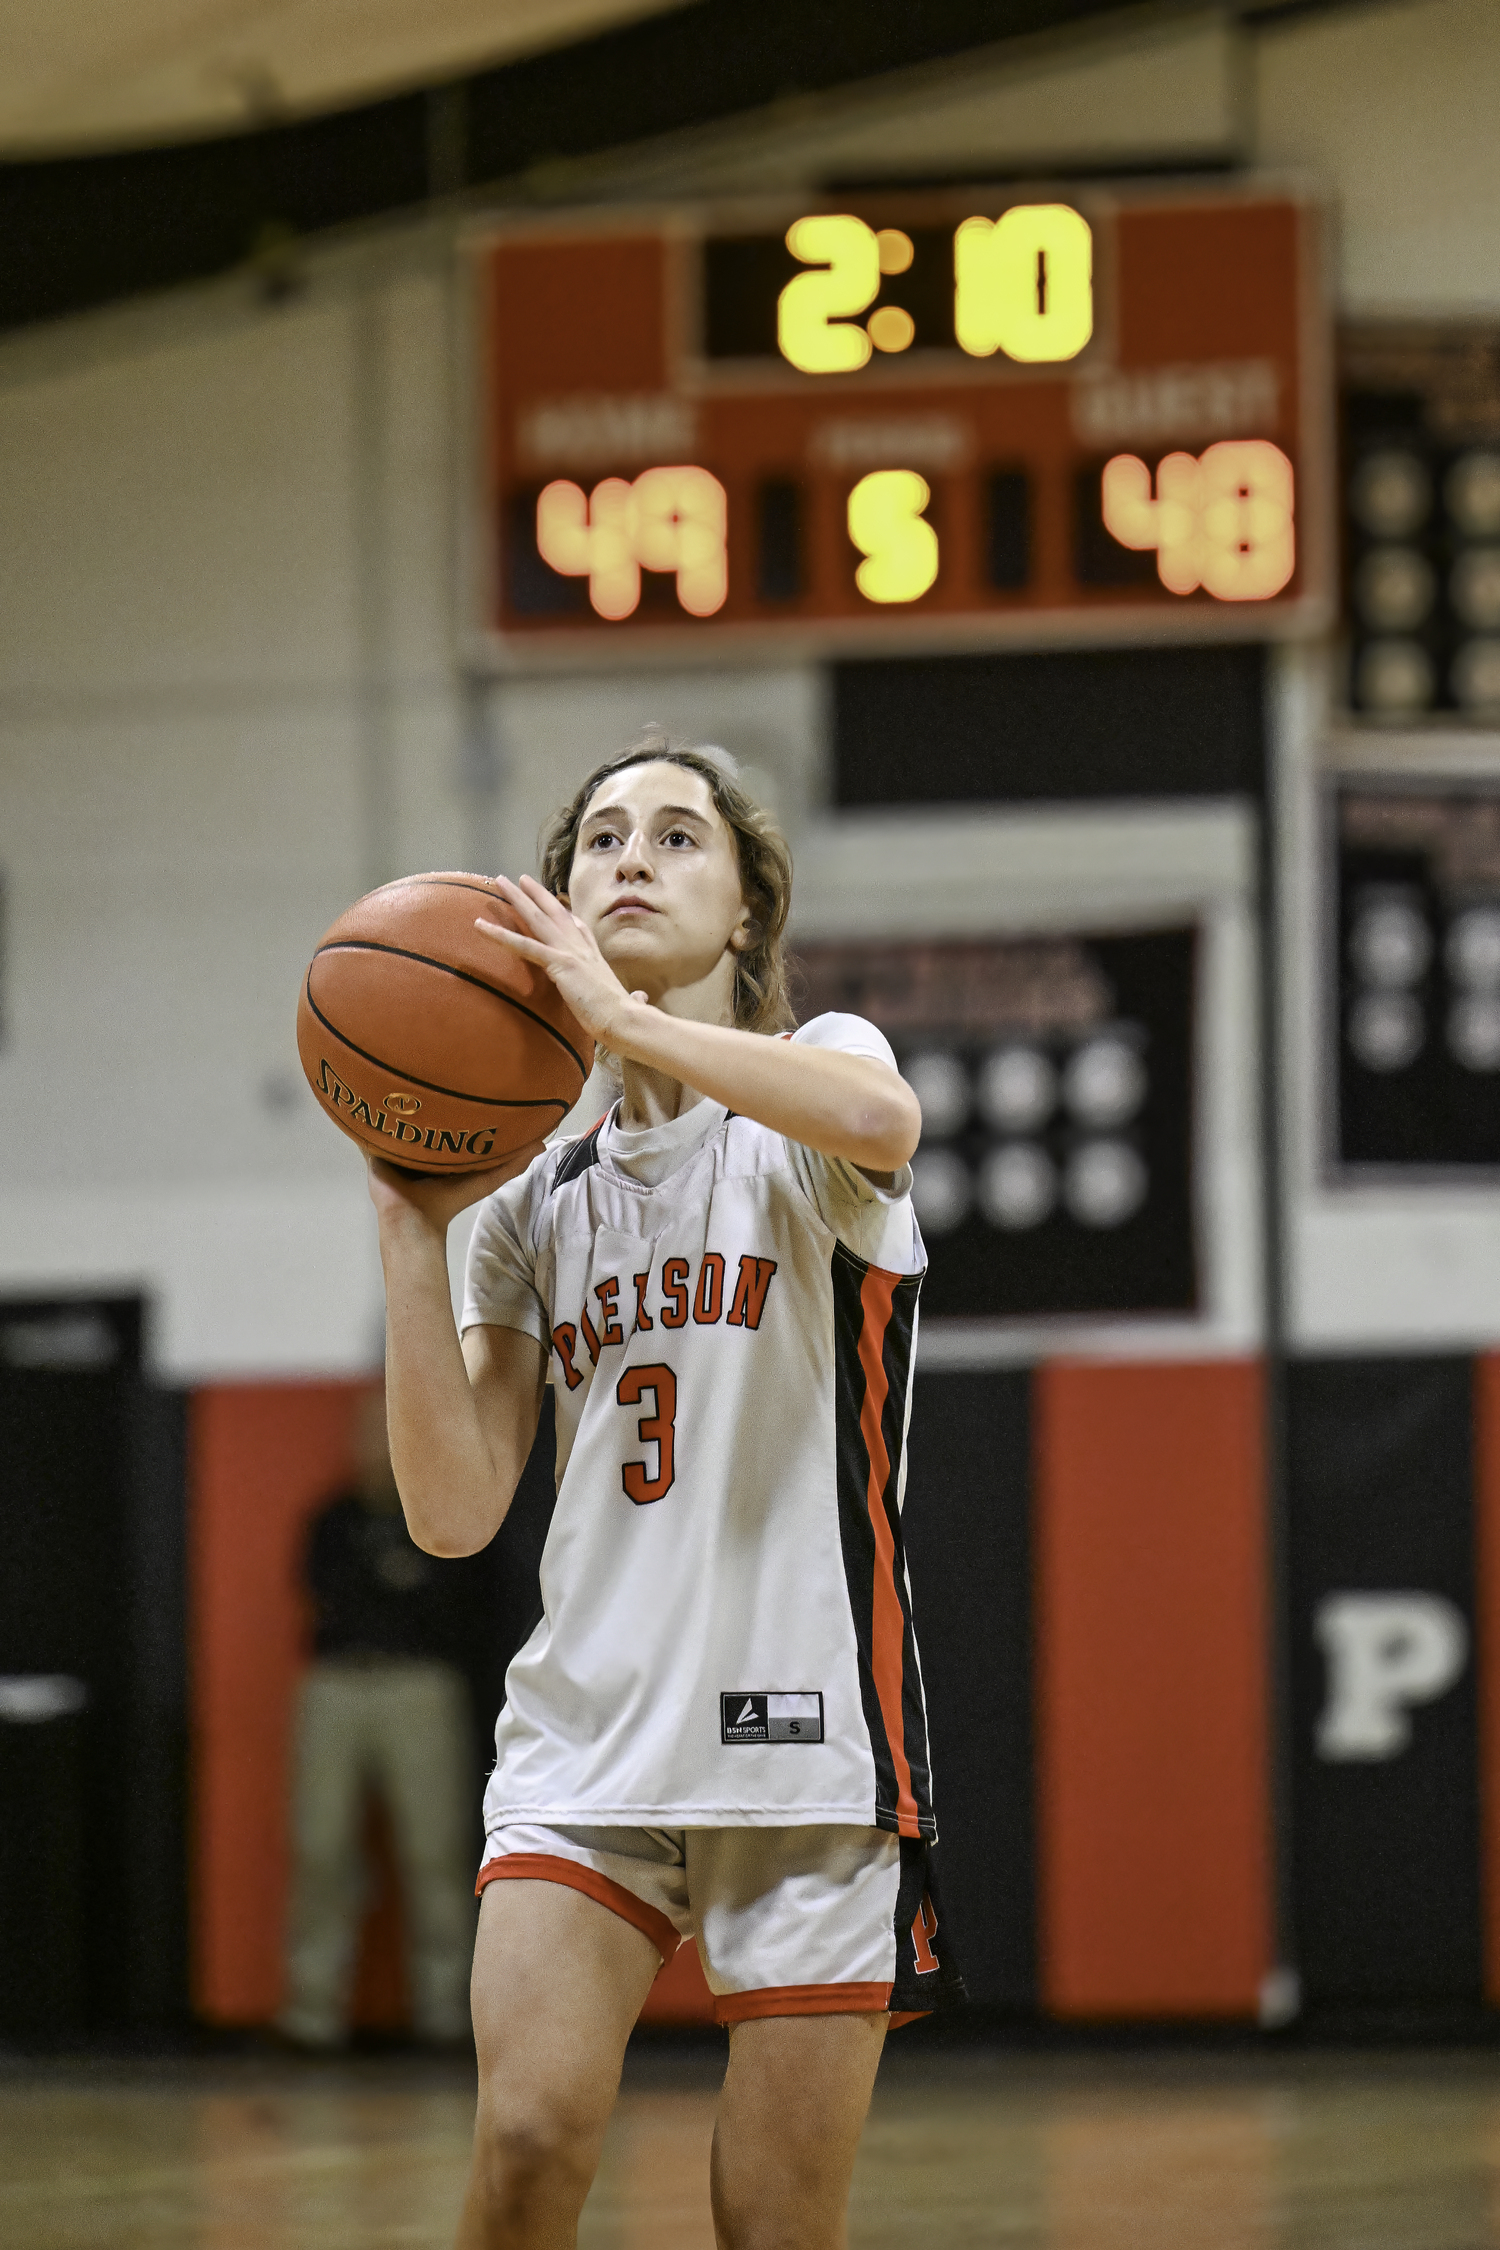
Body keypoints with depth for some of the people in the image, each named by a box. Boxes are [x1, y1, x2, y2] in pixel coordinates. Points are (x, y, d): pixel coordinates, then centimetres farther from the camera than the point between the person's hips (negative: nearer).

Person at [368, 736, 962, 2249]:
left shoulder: (810, 1070, 2)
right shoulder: (540, 1199, 15)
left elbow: (879, 1119, -26)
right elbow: (454, 1510, 5)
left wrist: (622, 1015, -22)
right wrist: (412, 1229, -1)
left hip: (806, 1727, -3)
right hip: (586, 1727, 3)